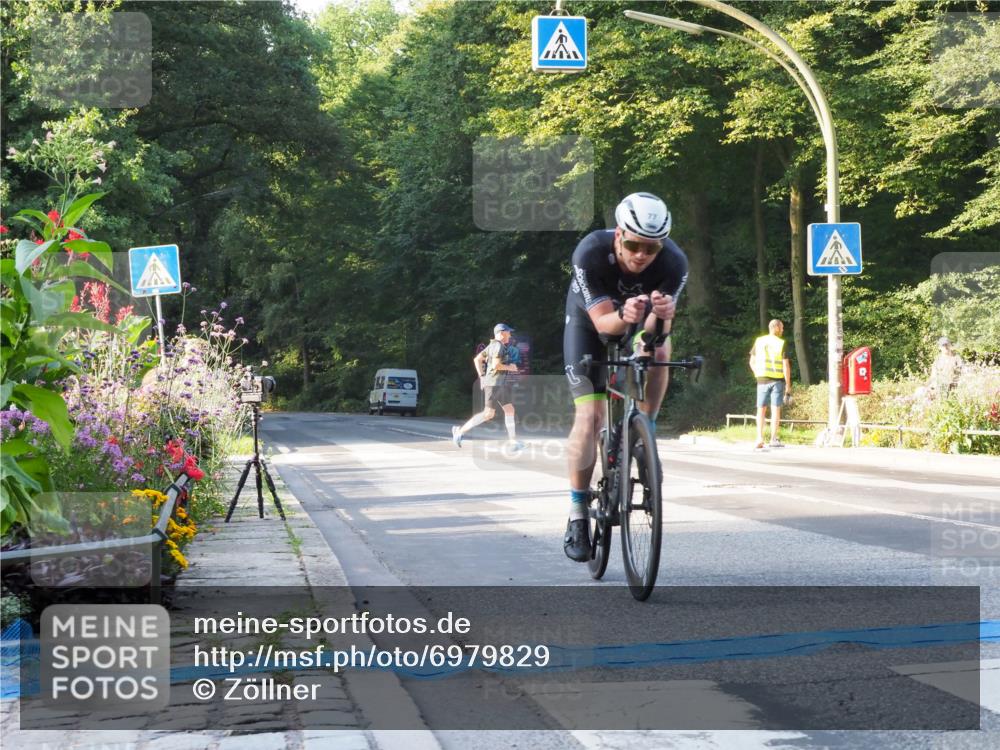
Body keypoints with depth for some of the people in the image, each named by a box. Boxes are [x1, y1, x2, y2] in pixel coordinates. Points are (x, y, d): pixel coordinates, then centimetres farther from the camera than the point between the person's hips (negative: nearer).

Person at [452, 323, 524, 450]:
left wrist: (481, 376, 17)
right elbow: (495, 365, -22)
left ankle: (513, 441, 7)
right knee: (489, 413, -10)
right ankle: (460, 431, -6)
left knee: (509, 410, 7)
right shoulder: (498, 346, -12)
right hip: (494, 382, -10)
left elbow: (477, 359, 18)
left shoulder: (491, 346, 16)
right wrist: (509, 367, -8)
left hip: (500, 383, 10)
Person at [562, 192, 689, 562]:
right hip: (588, 324, -2)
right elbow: (602, 322, -36)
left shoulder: (674, 263, -31)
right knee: (590, 414, -15)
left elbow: (657, 329, -35)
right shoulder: (590, 254, -36)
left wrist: (662, 316, -58)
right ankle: (578, 515, -6)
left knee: (659, 349, -30)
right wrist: (623, 316, -58)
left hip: (640, 326, 3)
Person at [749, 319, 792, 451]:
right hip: (777, 380, -3)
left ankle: (759, 439, -2)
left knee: (761, 410, 6)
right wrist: (788, 385, -3)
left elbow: (752, 362, 6)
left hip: (762, 380, 3)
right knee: (776, 408, 2)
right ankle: (773, 439, -1)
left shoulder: (759, 341, 5)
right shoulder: (781, 344, -6)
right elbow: (786, 366, -8)